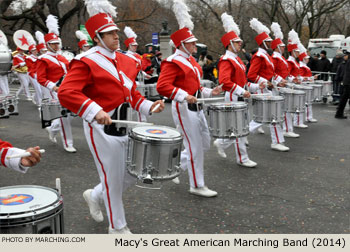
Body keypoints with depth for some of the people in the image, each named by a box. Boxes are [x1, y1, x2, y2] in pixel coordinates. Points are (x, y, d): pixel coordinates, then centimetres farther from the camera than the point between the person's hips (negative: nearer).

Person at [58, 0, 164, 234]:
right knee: (113, 178, 5)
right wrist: (95, 111, -35)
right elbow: (66, 92, -24)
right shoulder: (86, 62, -13)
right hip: (102, 127, -8)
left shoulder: (125, 60, 11)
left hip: (126, 125, 8)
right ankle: (118, 226, 27)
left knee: (134, 172, 15)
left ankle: (95, 195, 38)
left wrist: (148, 106, 1)